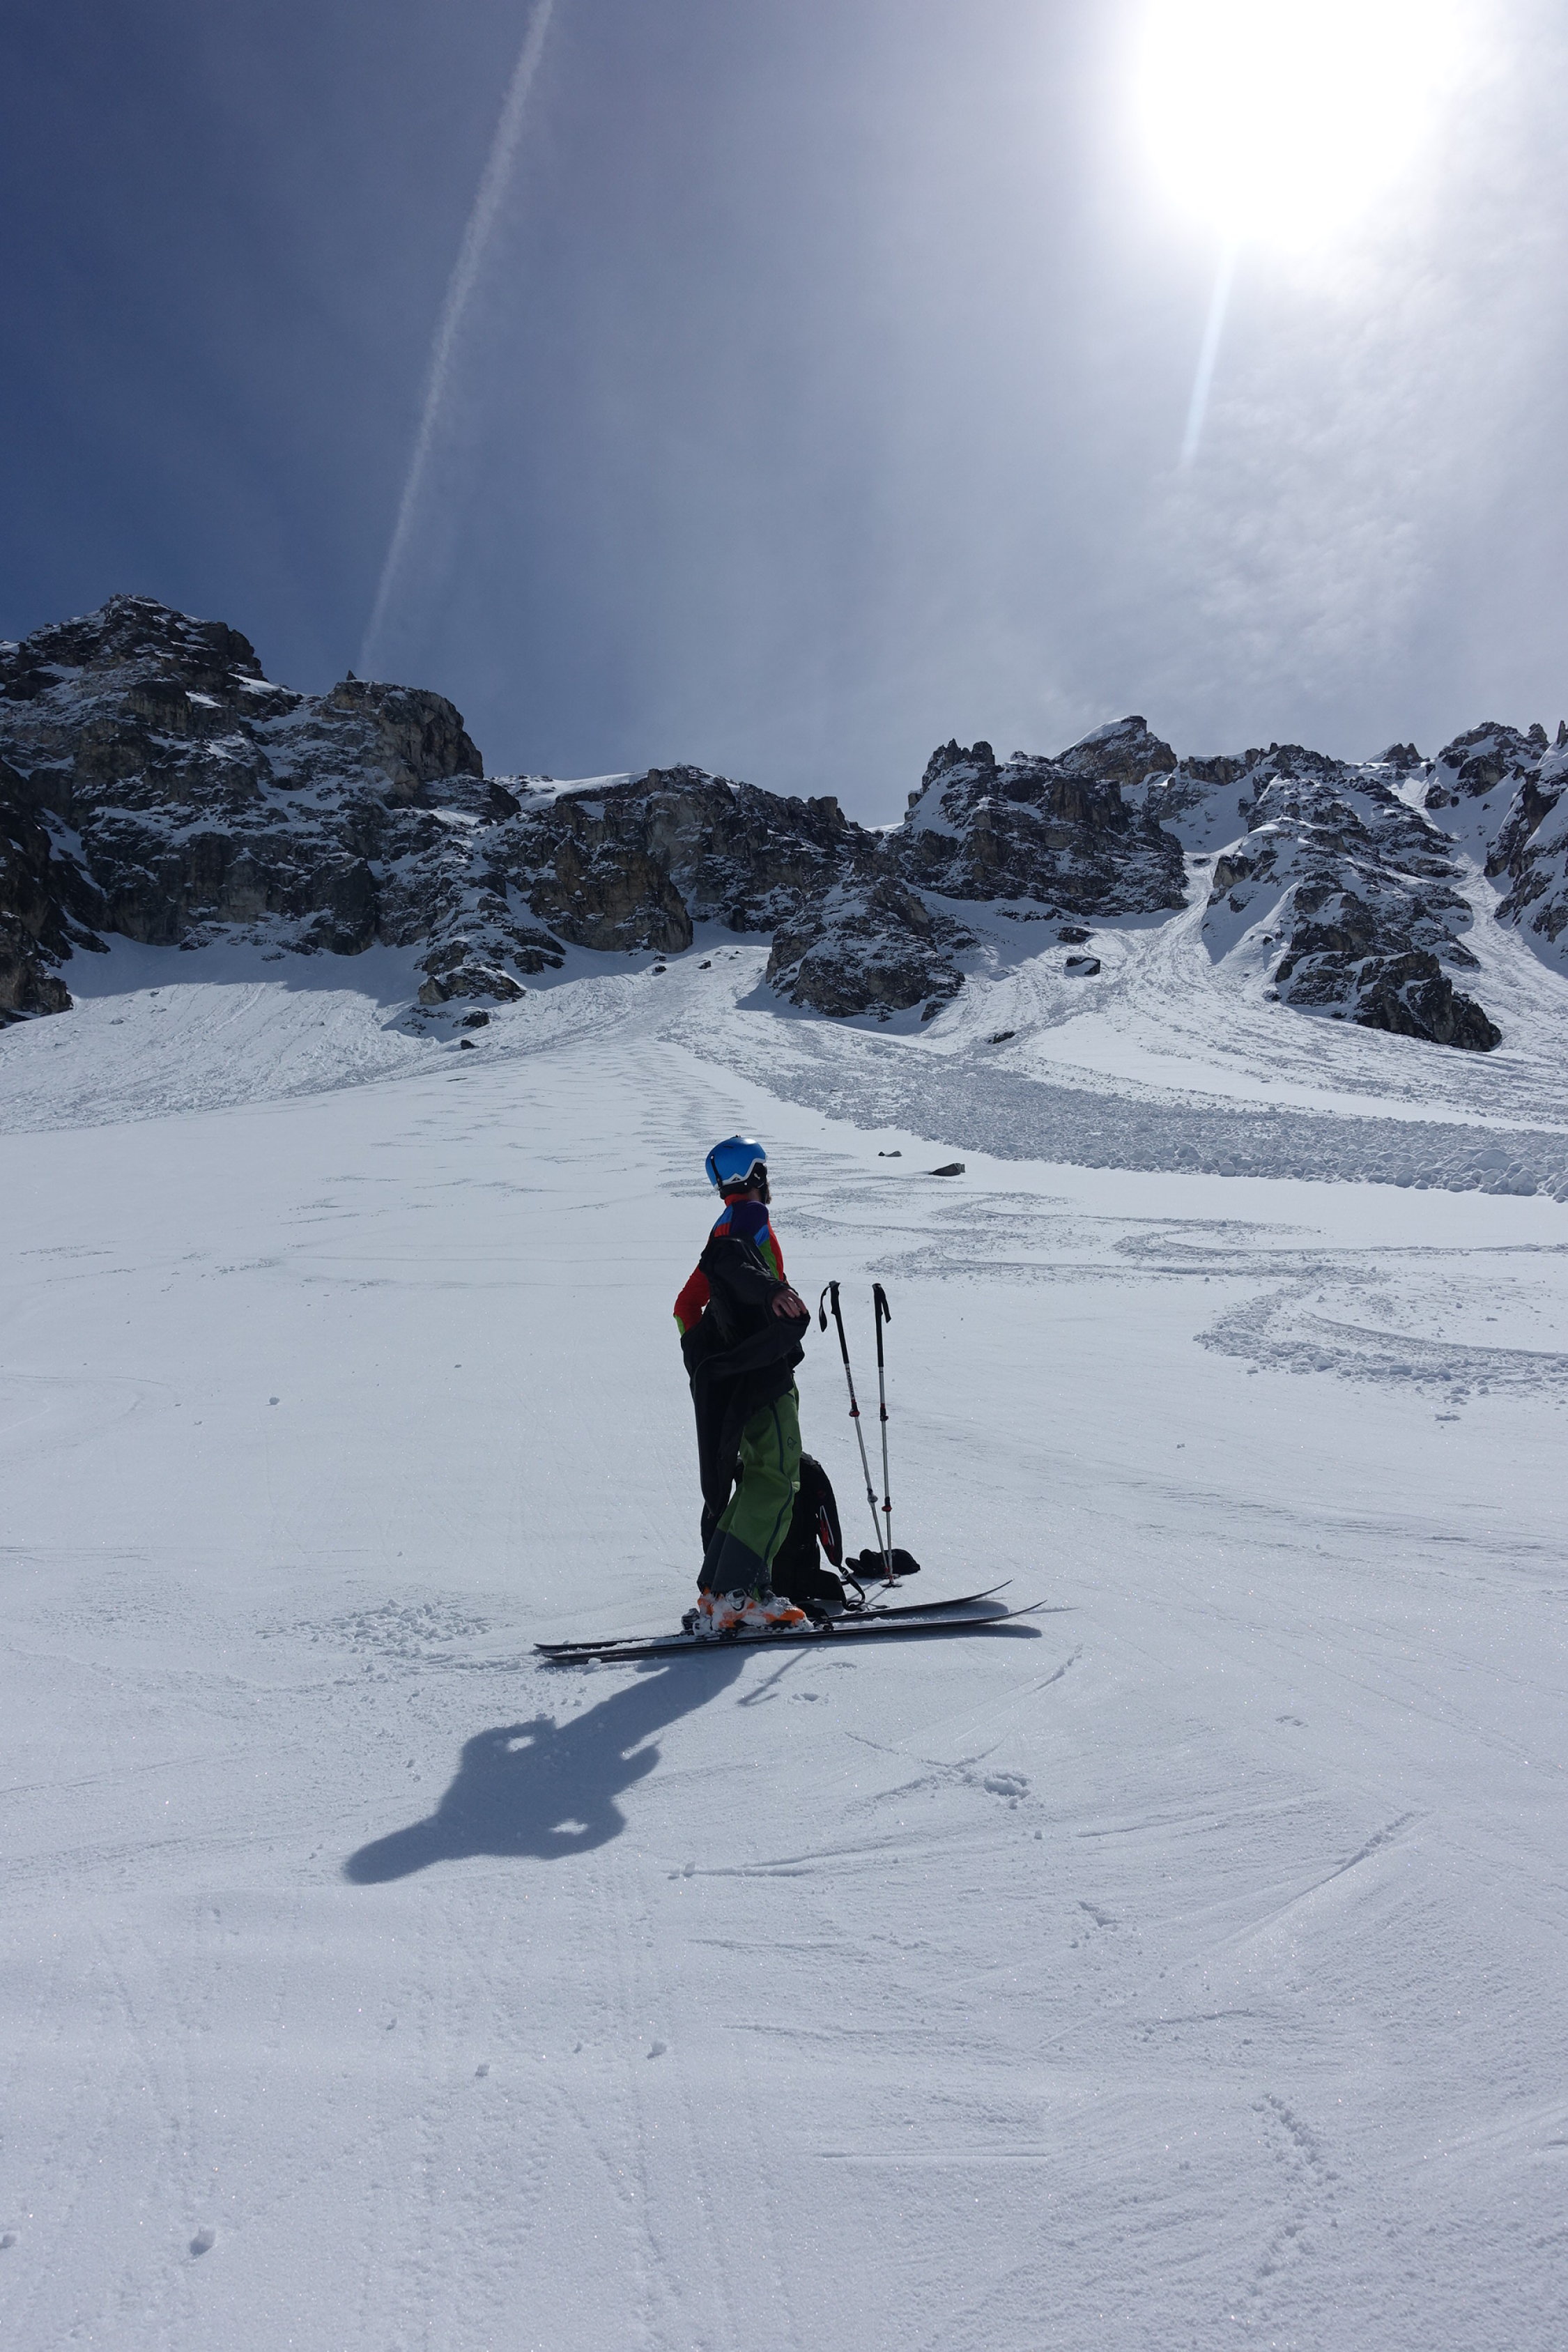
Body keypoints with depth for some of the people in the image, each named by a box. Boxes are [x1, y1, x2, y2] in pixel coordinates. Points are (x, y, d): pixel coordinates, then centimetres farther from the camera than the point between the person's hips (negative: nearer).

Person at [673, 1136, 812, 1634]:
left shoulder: (727, 1225, 25)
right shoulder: (749, 1218, -4)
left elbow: (687, 1305, 26)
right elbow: (727, 1261, -28)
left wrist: (703, 1356, 27)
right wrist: (772, 1290, -43)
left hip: (730, 1373, 10)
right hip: (762, 1370, -10)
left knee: (758, 1477, 13)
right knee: (776, 1478, -10)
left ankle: (719, 1590, 13)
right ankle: (732, 1597, -15)